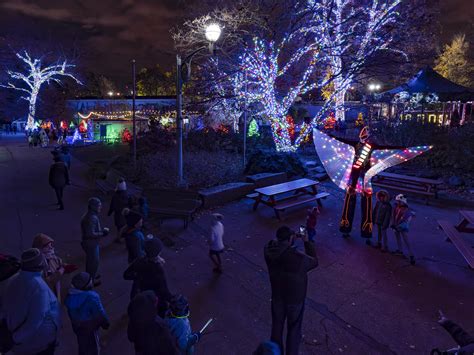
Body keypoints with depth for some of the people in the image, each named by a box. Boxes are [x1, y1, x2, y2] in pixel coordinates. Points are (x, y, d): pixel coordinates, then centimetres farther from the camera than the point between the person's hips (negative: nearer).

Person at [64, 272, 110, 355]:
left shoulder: (70, 295, -14)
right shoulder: (92, 297, -35)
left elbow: (71, 313, 1)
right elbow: (100, 313, -25)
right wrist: (106, 323, -7)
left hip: (77, 326, 6)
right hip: (89, 327, -6)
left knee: (82, 346, 29)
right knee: (93, 348, 16)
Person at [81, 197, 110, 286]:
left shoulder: (90, 215, 2)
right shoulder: (92, 218, -30)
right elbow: (91, 234, -31)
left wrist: (102, 230, 4)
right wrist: (102, 233, -20)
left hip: (89, 242, 10)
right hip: (91, 243, -10)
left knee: (90, 260, 26)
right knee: (94, 261, 8)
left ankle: (90, 275, 45)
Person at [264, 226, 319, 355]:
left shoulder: (269, 250, -21)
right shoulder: (299, 258, -32)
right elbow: (314, 262, -10)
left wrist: (293, 237, 0)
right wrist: (307, 242, -5)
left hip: (277, 296, 4)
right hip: (295, 298, -4)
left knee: (277, 326, 25)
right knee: (293, 330, 19)